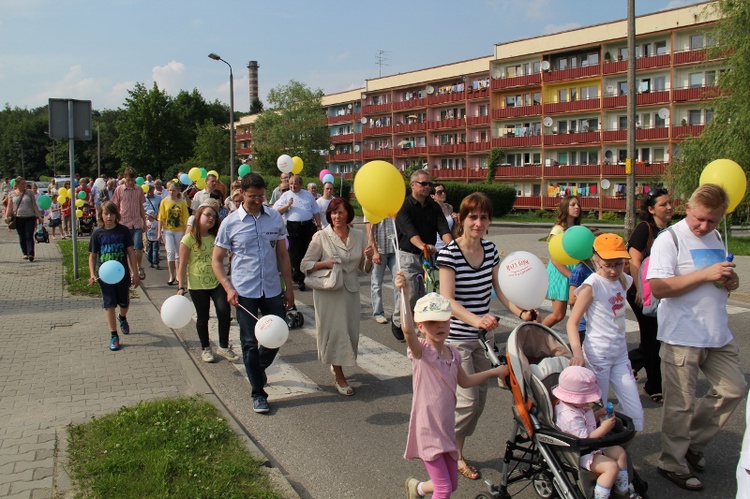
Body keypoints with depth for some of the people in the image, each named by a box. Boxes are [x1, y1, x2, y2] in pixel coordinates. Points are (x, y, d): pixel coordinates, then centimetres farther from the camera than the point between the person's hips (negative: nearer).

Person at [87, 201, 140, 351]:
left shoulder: (124, 231, -3)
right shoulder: (97, 234, -3)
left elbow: (131, 252, 0)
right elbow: (92, 255, 3)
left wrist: (135, 273, 0)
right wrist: (92, 274, -10)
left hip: (123, 274, 1)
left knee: (124, 303, 16)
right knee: (109, 305, -2)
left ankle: (122, 317, 50)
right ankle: (114, 336, 6)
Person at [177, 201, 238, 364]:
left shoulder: (216, 237, 5)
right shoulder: (189, 239, -9)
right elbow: (183, 265, -8)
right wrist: (181, 287, -11)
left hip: (217, 282, 3)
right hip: (197, 285, -3)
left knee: (225, 311, -10)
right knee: (203, 317, 9)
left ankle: (224, 346, 6)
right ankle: (205, 348, 28)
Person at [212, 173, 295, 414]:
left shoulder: (275, 218, 2)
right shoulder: (230, 223, -4)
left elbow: (283, 255, 9)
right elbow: (217, 260, 1)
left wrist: (289, 288, 7)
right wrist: (228, 288, -12)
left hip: (272, 290, 2)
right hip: (244, 293, -2)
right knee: (250, 343, 5)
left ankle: (258, 367, 41)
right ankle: (258, 393, 18)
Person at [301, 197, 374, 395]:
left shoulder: (359, 236, 5)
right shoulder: (321, 237, -6)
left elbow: (366, 269, 11)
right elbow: (304, 265, -5)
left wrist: (368, 257, -10)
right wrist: (325, 263, -20)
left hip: (351, 290, 4)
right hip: (328, 291, -4)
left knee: (351, 333, 9)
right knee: (334, 330, -1)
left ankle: (337, 364, 38)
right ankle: (339, 377, 15)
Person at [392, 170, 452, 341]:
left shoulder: (434, 206, 8)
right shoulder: (404, 206, -8)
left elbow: (443, 228, -6)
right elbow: (410, 230, -25)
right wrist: (422, 245, -43)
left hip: (429, 255, 5)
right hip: (409, 255, -4)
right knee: (410, 294, -9)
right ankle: (397, 322, 17)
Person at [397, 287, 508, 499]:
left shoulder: (452, 352, 3)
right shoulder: (421, 351, -17)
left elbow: (464, 381, 19)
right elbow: (407, 330, -39)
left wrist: (495, 371, 18)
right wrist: (404, 294, -50)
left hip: (446, 429, 7)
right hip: (427, 430, -7)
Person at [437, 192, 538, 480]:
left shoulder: (490, 249, 2)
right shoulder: (450, 253, -18)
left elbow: (498, 288, 9)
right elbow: (447, 300, -25)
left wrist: (520, 312, -7)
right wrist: (476, 320, -41)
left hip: (483, 335, 7)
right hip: (456, 337, -7)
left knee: (480, 398, 13)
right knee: (467, 400, -7)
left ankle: (456, 449, 31)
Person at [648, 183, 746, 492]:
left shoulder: (716, 239, 13)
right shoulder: (670, 239, -11)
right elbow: (658, 287, -22)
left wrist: (729, 282, 1)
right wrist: (705, 274, -25)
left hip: (718, 335, 8)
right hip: (682, 336, -7)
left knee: (733, 389, 13)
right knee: (681, 404, 1)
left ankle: (693, 443, 28)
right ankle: (672, 465, 18)